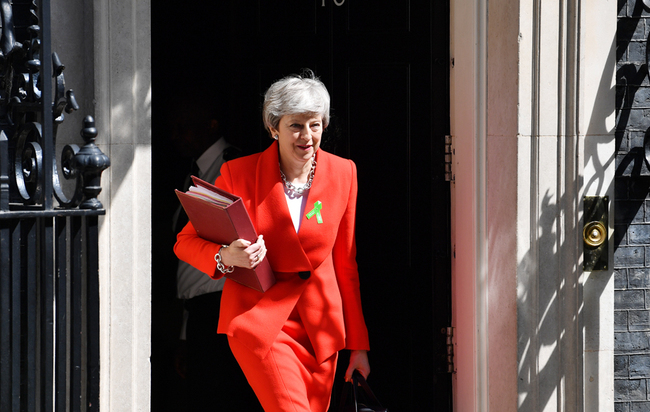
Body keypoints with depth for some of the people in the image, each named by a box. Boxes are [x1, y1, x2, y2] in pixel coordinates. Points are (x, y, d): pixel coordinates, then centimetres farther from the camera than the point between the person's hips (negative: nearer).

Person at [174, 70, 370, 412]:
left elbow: (345, 262, 9)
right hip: (257, 317, -4)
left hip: (320, 323, 4)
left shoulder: (343, 173, 3)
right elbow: (186, 242, 0)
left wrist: (358, 343, 10)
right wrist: (226, 256, -22)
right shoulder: (239, 173, -7)